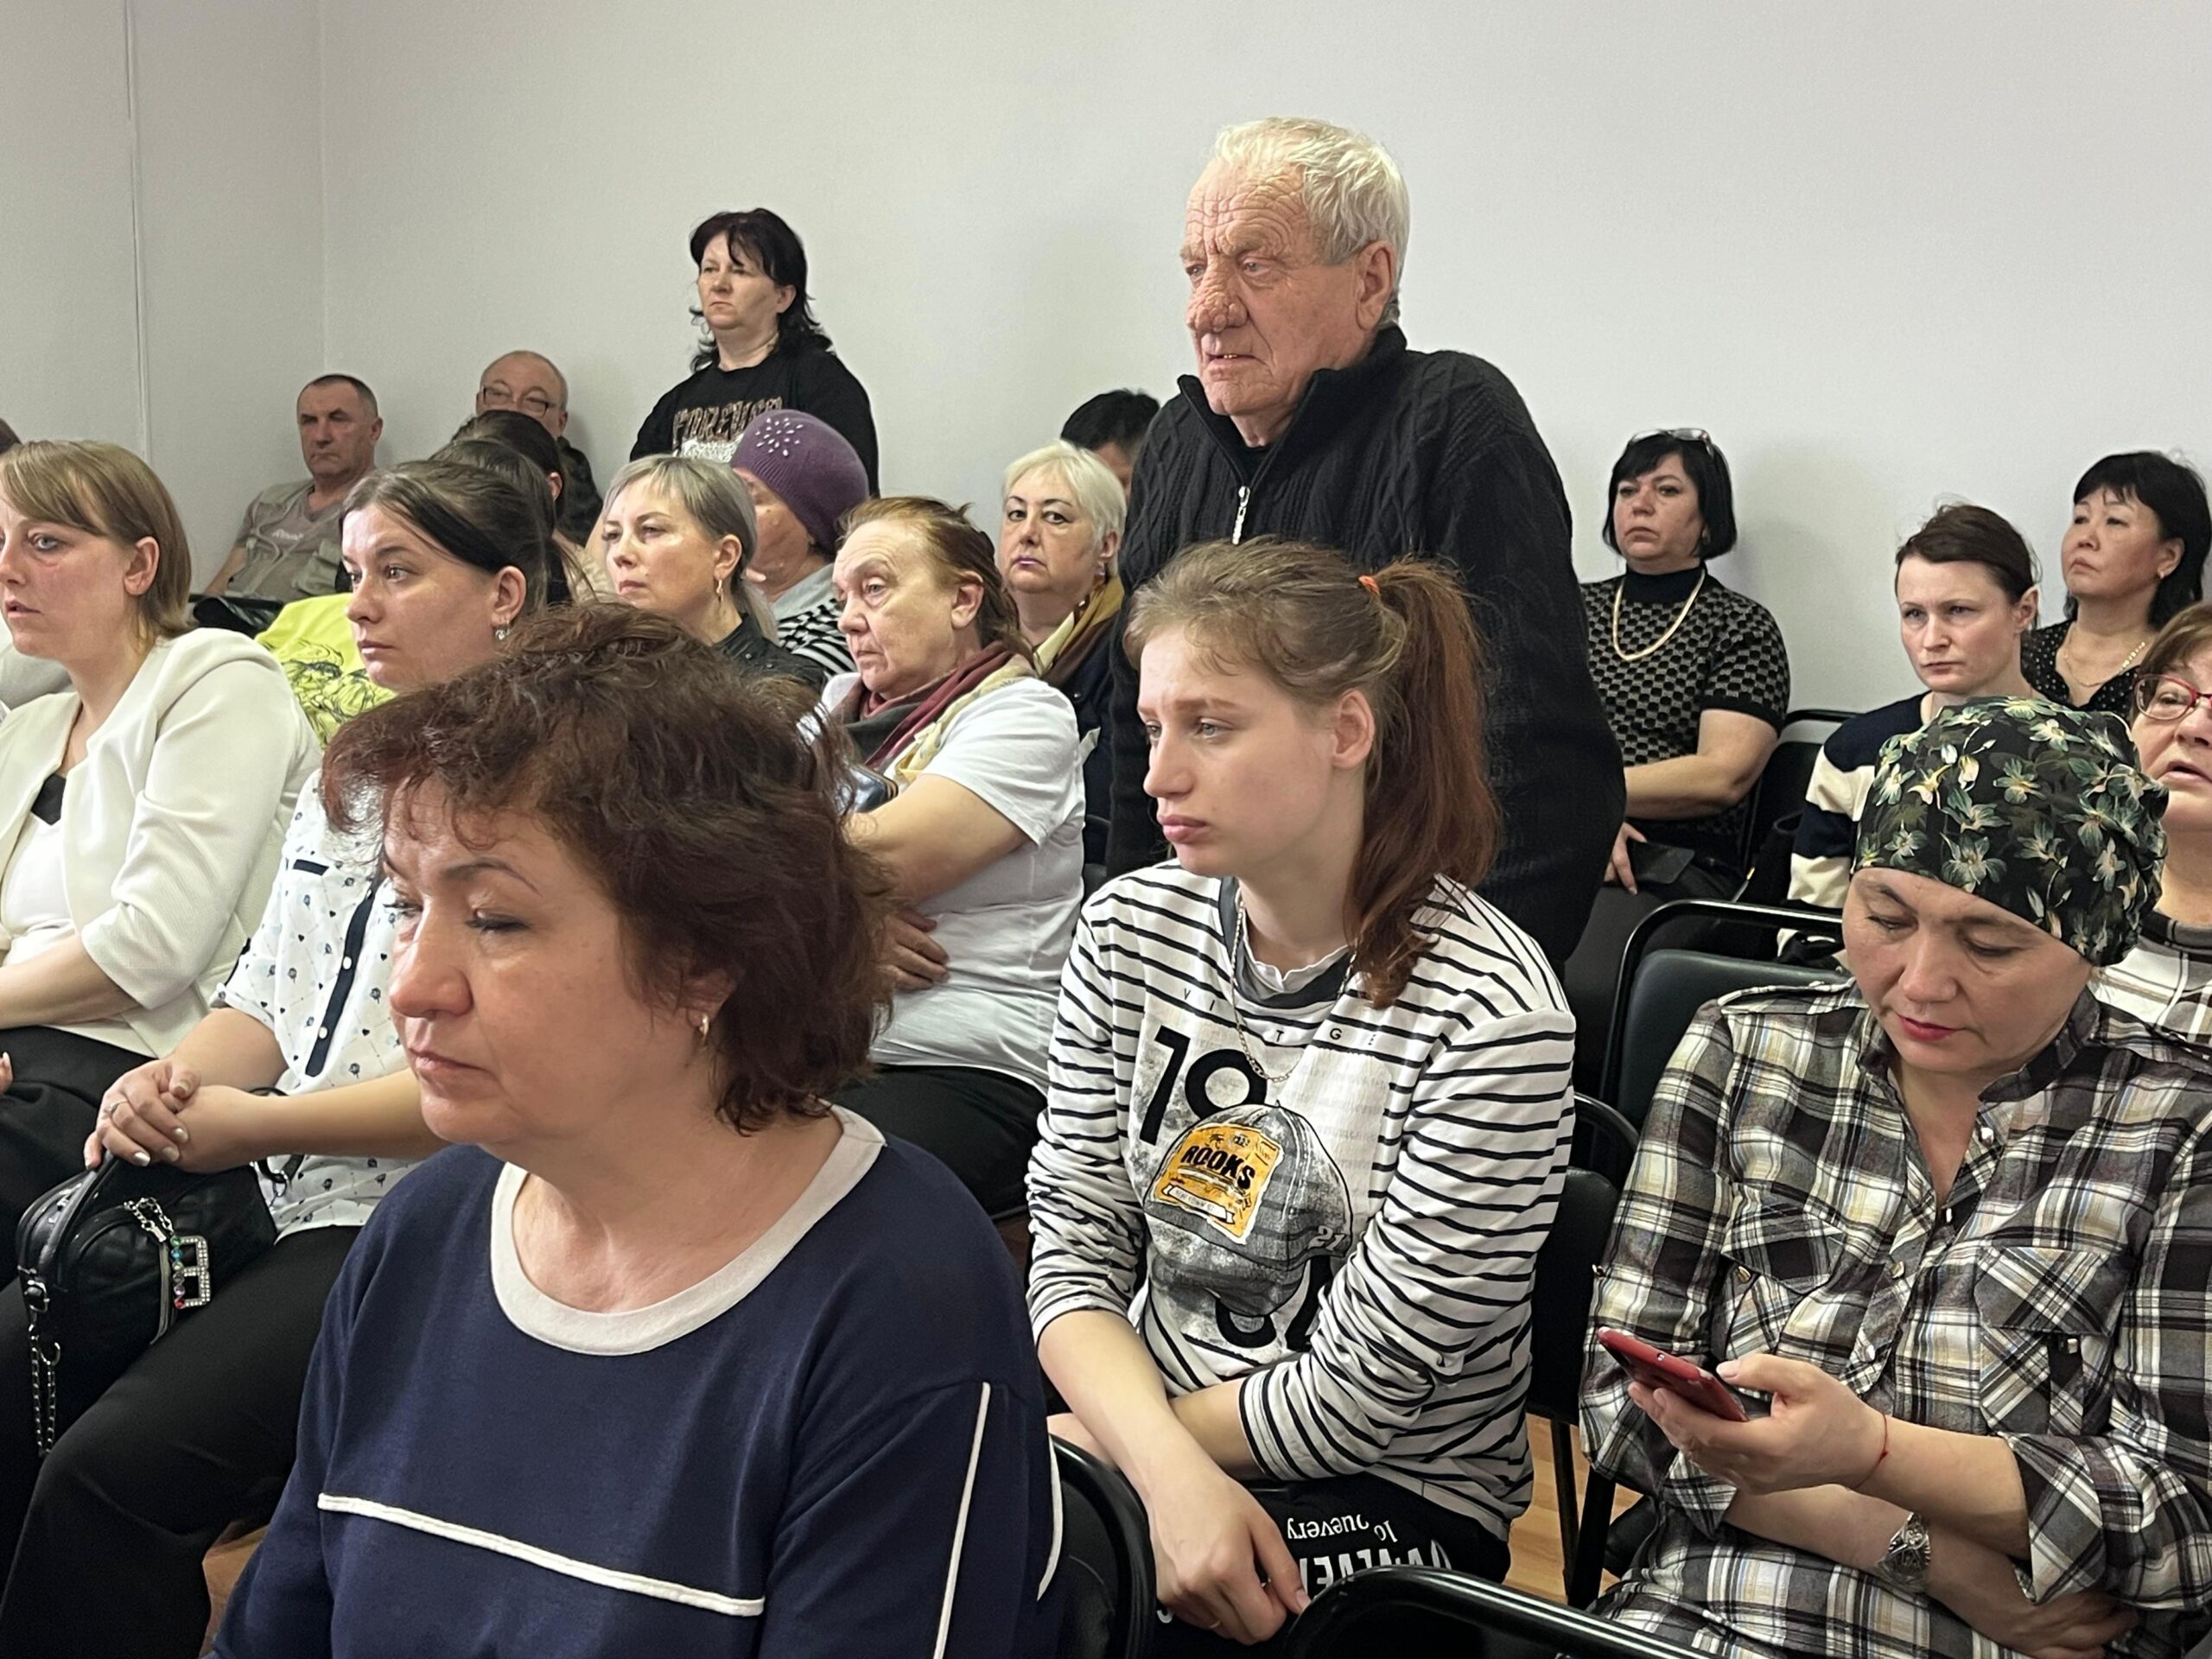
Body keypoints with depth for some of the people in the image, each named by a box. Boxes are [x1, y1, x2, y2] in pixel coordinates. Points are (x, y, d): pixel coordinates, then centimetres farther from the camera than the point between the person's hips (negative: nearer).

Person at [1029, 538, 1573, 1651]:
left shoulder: (1489, 1017, -19)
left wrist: (1097, 1439, -9)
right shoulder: (1130, 929, -3)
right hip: (1140, 1443, 5)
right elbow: (1075, 1251, -3)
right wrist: (1170, 1471, -20)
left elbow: (1360, 1392, -15)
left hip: (1384, 1498, -5)